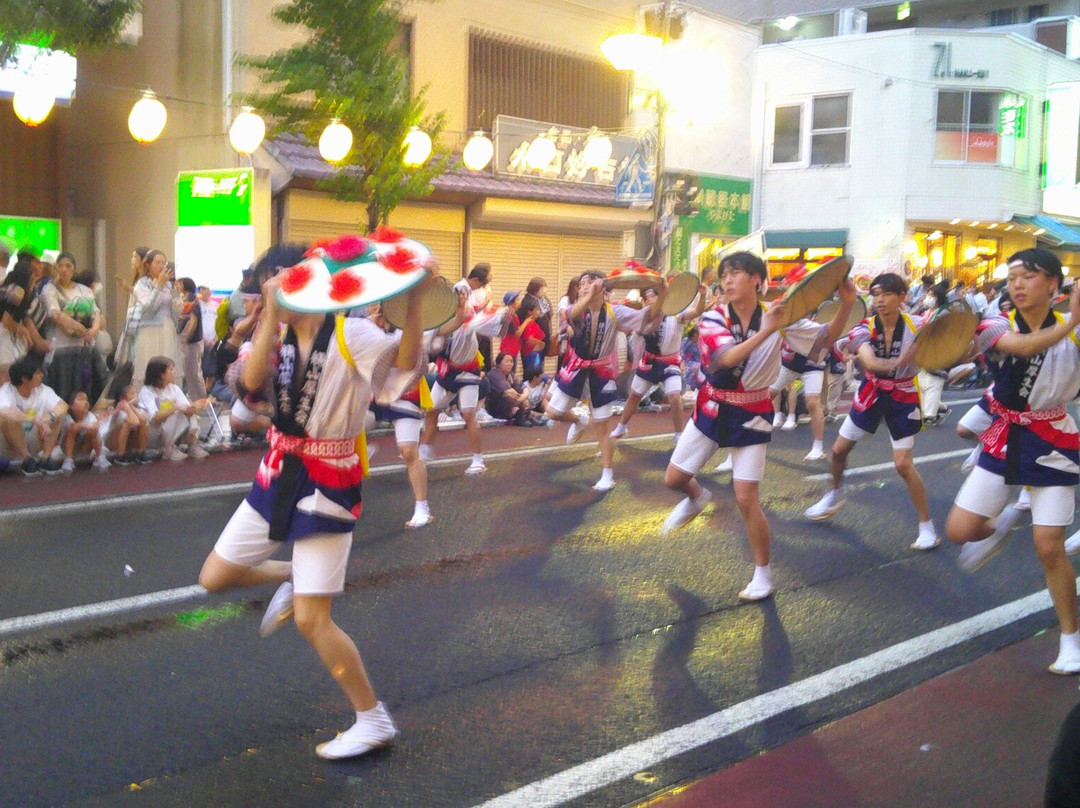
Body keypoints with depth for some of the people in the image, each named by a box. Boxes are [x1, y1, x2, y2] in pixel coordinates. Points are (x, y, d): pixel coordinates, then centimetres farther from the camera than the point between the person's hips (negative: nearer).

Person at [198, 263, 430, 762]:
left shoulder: (350, 335, -14)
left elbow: (406, 360, -33)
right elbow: (252, 380, -16)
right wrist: (271, 317, -22)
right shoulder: (281, 337, 3)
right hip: (279, 473, 7)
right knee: (214, 578, 12)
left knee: (310, 619, -7)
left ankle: (374, 721, 10)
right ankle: (289, 578, 41)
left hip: (328, 482, -7)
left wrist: (414, 297, -44)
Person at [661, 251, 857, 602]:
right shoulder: (712, 318, -14)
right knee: (673, 479, 10)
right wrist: (766, 330, -42)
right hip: (712, 408, 2)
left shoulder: (778, 318, -11)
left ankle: (763, 574, 11)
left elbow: (825, 339, -6)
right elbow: (728, 358, -31)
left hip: (751, 415, -2)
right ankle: (697, 498, 49)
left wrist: (846, 305, -23)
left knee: (746, 499, -7)